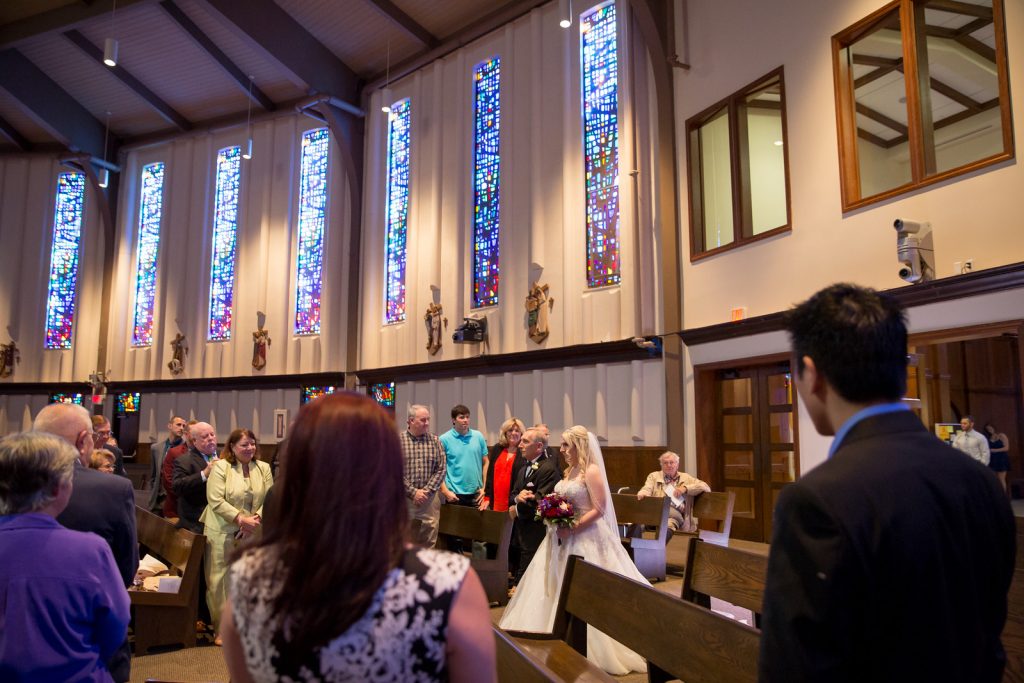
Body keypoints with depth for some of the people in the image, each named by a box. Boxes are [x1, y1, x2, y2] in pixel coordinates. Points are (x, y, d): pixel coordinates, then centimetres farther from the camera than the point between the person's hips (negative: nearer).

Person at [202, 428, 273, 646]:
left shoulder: (264, 468, 5)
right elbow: (216, 501, -13)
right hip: (222, 532, -3)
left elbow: (270, 499, 2)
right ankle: (221, 629, 17)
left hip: (251, 534, 3)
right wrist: (241, 519, -17)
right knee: (219, 580, 3)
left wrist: (256, 519, -14)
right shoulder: (220, 467, -7)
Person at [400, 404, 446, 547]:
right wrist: (413, 492, -12)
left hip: (430, 498, 2)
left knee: (429, 543, 6)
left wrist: (426, 490, -9)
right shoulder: (398, 440, -4)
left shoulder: (435, 441, 5)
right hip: (404, 498, -2)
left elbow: (441, 470, 3)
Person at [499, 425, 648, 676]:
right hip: (563, 537, 9)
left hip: (585, 539, -9)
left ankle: (591, 647, 10)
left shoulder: (592, 471, -14)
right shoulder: (570, 471, 12)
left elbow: (600, 509, -20)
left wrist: (572, 529, -22)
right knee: (557, 587, 11)